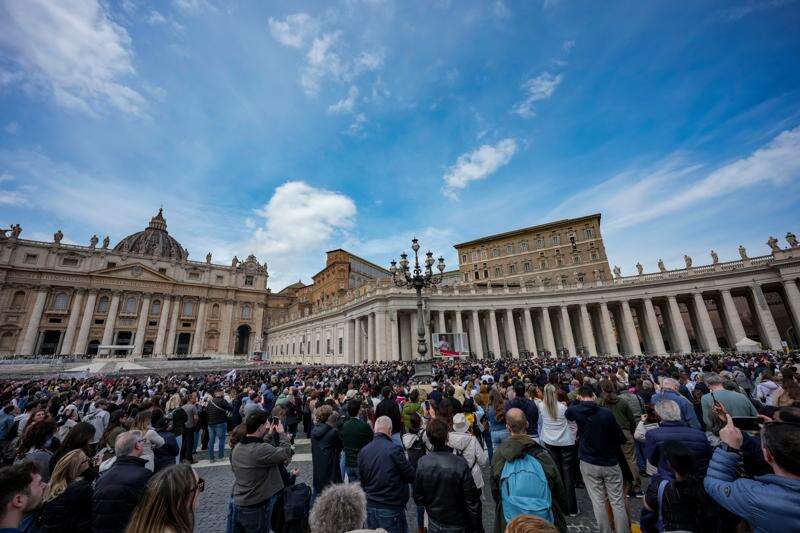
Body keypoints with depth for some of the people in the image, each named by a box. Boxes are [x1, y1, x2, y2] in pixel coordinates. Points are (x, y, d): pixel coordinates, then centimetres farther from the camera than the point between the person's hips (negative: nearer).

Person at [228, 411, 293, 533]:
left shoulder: (236, 448, -3)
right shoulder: (261, 450, -30)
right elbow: (285, 453, -23)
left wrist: (270, 435, 8)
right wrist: (281, 433, -10)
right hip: (256, 508, -7)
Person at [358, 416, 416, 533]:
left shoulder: (363, 451, -4)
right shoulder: (394, 449, -21)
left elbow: (362, 481, 7)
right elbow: (411, 477, -13)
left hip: (371, 507, 5)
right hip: (392, 509, -5)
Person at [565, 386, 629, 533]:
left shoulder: (575, 410, -11)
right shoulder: (607, 413, -15)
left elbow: (567, 414, 15)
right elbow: (621, 438, -5)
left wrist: (577, 401, 16)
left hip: (589, 463, 0)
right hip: (610, 462, 0)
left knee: (598, 502, 10)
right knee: (617, 502, 12)